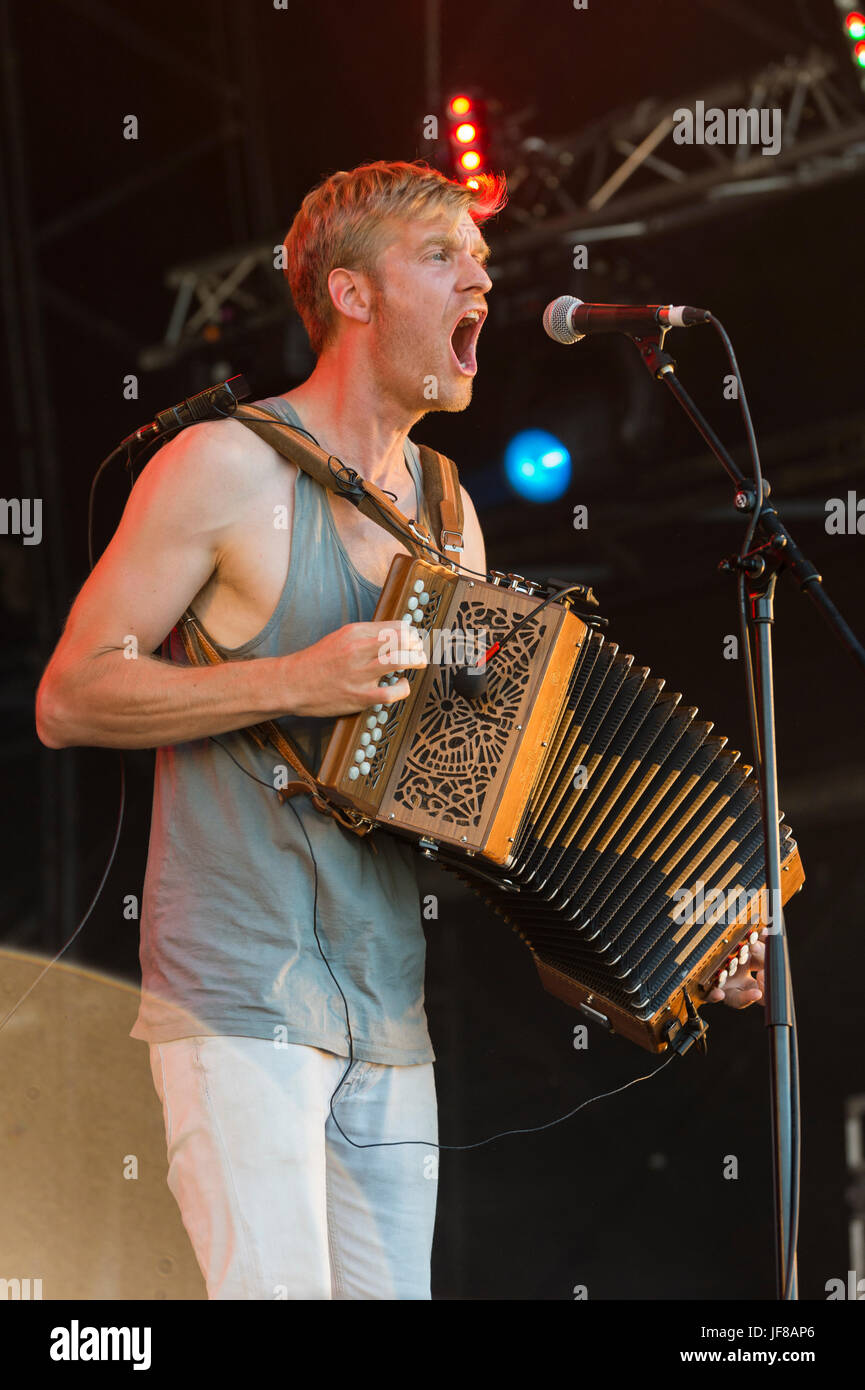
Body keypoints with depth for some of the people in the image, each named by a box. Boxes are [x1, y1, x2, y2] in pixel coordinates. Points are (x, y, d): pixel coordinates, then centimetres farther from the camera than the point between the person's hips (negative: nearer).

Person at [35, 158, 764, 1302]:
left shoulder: (446, 510, 16)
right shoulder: (227, 468, -5)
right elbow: (68, 700, -7)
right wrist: (293, 683, -18)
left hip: (390, 1016, 7)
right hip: (240, 1000, -7)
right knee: (276, 1290, -16)